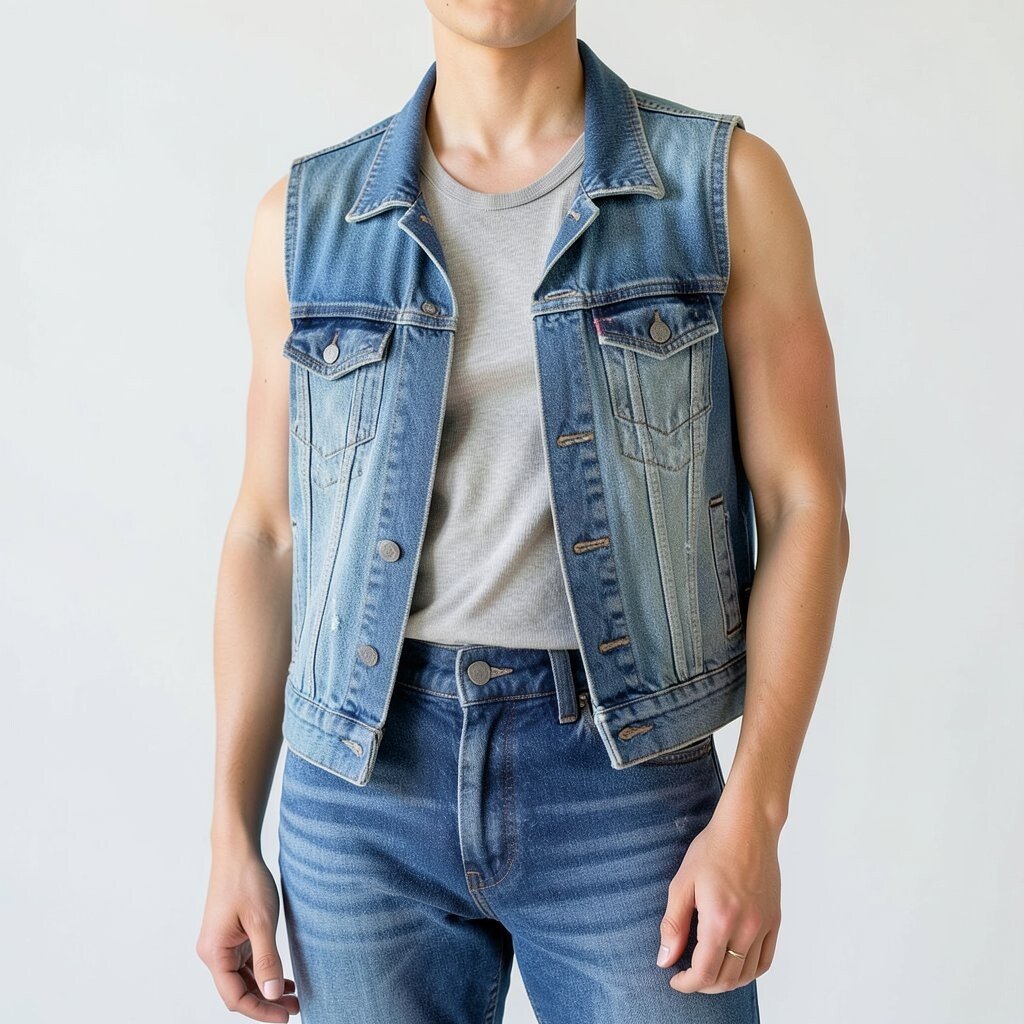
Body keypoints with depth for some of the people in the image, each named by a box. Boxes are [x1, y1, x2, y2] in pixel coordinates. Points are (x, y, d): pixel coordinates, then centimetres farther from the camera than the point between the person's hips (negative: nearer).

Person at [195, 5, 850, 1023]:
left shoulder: (727, 183, 0)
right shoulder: (307, 217, 5)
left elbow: (803, 507, -2)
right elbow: (267, 533, 8)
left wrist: (752, 817, -11)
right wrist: (232, 837, 5)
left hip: (626, 782, -1)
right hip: (365, 784, 2)